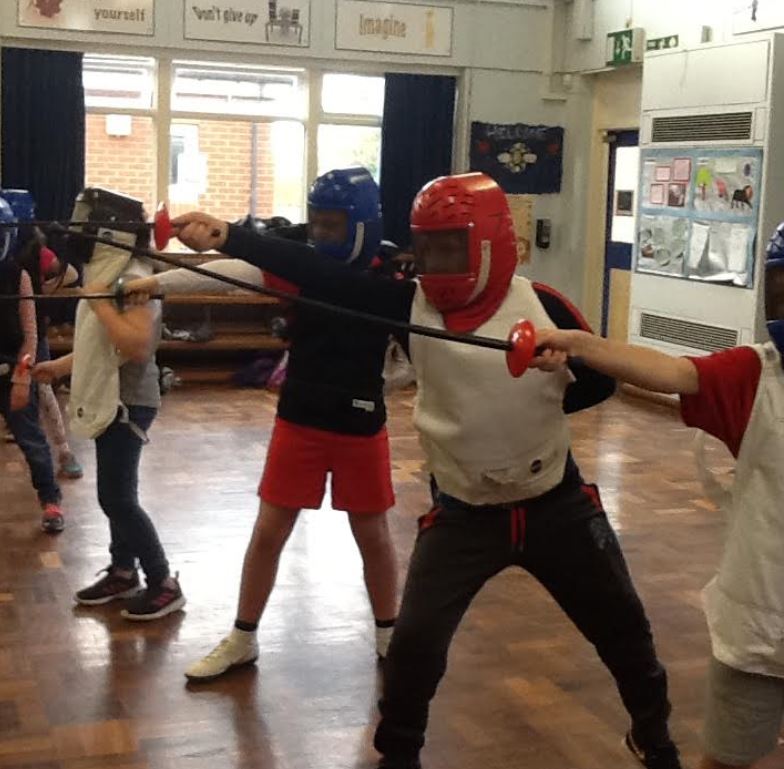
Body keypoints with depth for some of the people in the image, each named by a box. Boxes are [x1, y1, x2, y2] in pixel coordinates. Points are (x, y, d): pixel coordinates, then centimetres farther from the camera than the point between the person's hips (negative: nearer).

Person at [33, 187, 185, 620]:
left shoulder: (133, 281, -20)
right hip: (112, 400, 10)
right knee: (116, 494, 16)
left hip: (128, 404, -10)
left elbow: (138, 345, -32)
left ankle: (164, 585, 3)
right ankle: (123, 573, 28)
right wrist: (60, 367, 21)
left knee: (116, 498, -6)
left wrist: (100, 303, -26)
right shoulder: (110, 276, 11)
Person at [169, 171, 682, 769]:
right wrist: (226, 237, -33)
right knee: (416, 639, -4)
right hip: (463, 514, 0)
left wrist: (530, 405, -21)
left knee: (621, 626, 15)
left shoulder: (540, 305, -14)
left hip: (557, 506, 0)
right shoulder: (412, 305, -11)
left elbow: (602, 379, -4)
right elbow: (316, 276, -22)